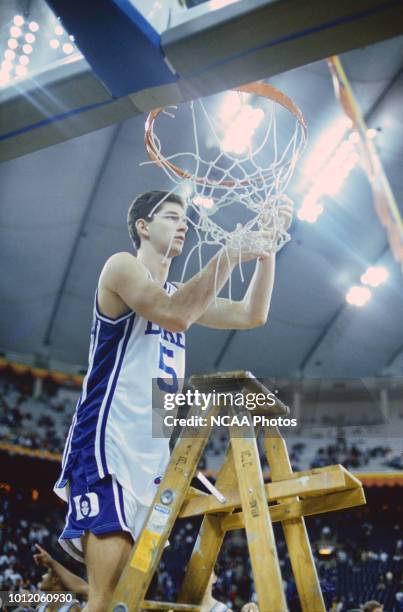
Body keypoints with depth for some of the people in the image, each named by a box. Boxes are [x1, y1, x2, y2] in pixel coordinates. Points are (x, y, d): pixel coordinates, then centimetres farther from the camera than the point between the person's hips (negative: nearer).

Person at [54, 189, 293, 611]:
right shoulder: (122, 266, -1)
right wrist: (231, 254, -19)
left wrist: (267, 249, 9)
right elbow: (174, 315, -20)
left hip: (153, 450, 9)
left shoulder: (181, 293, 24)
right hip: (108, 441, -9)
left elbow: (251, 315, 18)